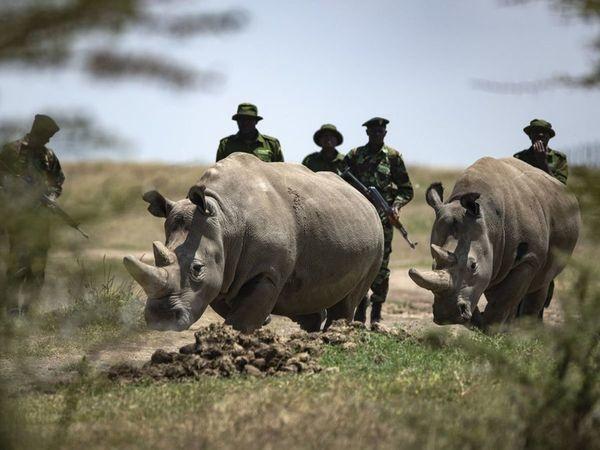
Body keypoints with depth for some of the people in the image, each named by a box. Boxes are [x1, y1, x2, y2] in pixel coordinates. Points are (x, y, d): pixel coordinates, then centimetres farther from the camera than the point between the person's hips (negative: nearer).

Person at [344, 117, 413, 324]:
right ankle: (360, 312, 7)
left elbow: (406, 190, 8)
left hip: (383, 221, -1)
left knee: (380, 268, -1)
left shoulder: (393, 157, 5)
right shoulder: (354, 156, 7)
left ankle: (376, 314, 7)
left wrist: (396, 205, -10)